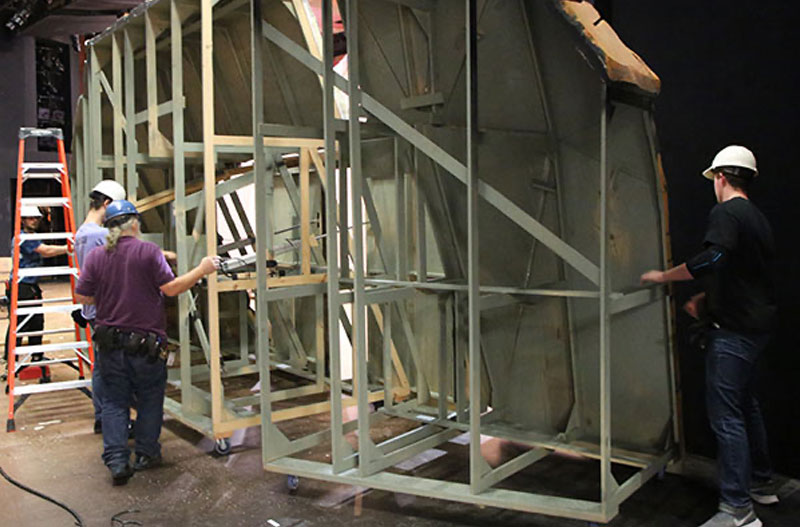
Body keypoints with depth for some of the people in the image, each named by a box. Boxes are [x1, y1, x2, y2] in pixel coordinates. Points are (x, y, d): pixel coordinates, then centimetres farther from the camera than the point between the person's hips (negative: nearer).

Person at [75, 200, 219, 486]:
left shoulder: (96, 256, 0)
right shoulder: (148, 251, -11)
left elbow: (82, 296, 3)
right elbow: (171, 288, -14)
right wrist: (202, 270, -5)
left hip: (109, 343, 3)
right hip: (145, 344, -3)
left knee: (114, 402, 12)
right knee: (149, 400, 14)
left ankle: (116, 462, 8)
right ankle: (146, 454, 23)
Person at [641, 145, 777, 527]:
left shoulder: (725, 213, -13)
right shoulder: (757, 218, 16)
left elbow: (710, 259, -29)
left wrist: (663, 276, -18)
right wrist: (704, 299, 17)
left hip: (734, 330, -10)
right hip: (757, 324, 10)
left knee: (725, 415, -7)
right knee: (746, 404, 22)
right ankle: (761, 484, 35)